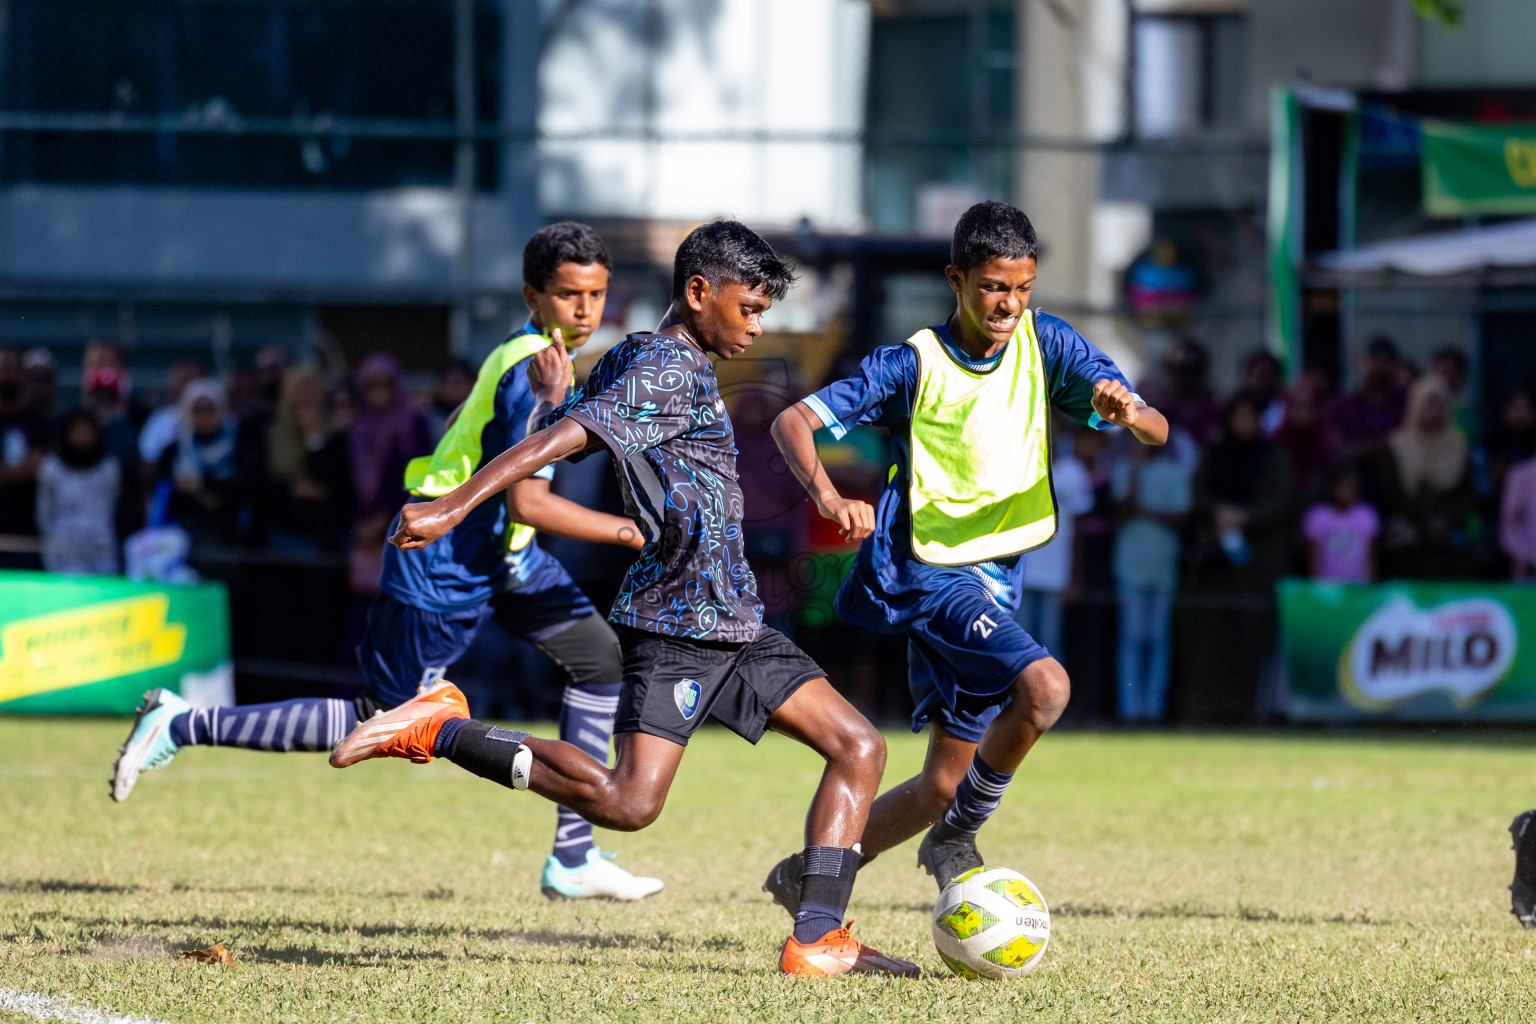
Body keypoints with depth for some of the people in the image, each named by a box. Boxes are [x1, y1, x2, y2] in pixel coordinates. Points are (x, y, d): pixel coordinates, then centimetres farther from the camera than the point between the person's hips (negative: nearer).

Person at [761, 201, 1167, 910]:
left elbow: (1156, 432, -1)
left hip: (993, 578, 6)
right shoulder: (914, 365, -9)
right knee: (1042, 686, -29)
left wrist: (1127, 413, -26)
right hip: (927, 569, -6)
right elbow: (793, 421, -12)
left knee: (947, 782, 8)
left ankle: (808, 878, 25)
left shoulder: (1046, 344, 1)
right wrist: (828, 498, -31)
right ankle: (956, 838, -10)